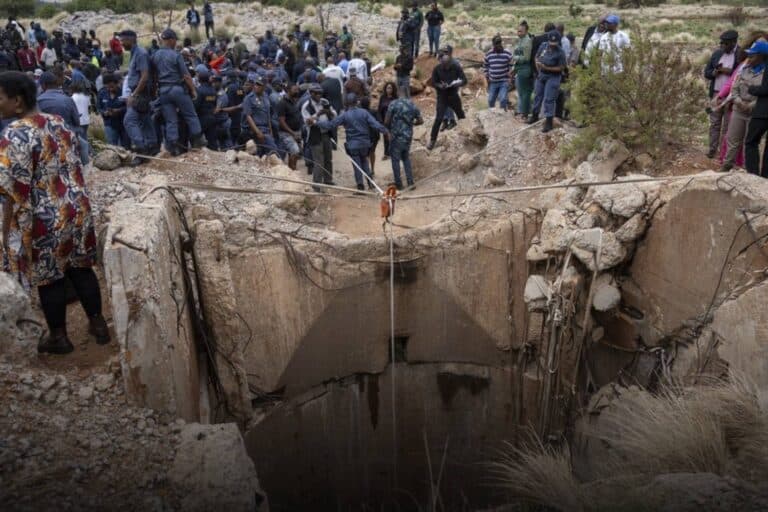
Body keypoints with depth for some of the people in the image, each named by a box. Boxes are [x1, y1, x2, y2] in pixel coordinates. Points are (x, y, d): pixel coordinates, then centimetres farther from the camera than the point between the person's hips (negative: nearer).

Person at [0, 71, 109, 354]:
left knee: (49, 278, 10)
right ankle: (98, 324, 29)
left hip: (43, 222, -7)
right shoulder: (58, 123, 2)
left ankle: (59, 338, 25)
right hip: (75, 210, 7)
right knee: (81, 268, 18)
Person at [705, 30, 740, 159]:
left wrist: (730, 72, -18)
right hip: (716, 94, 4)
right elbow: (706, 72, 11)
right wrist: (715, 72, -9)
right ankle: (712, 149, 7)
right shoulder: (717, 53, 10)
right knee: (715, 123, 3)